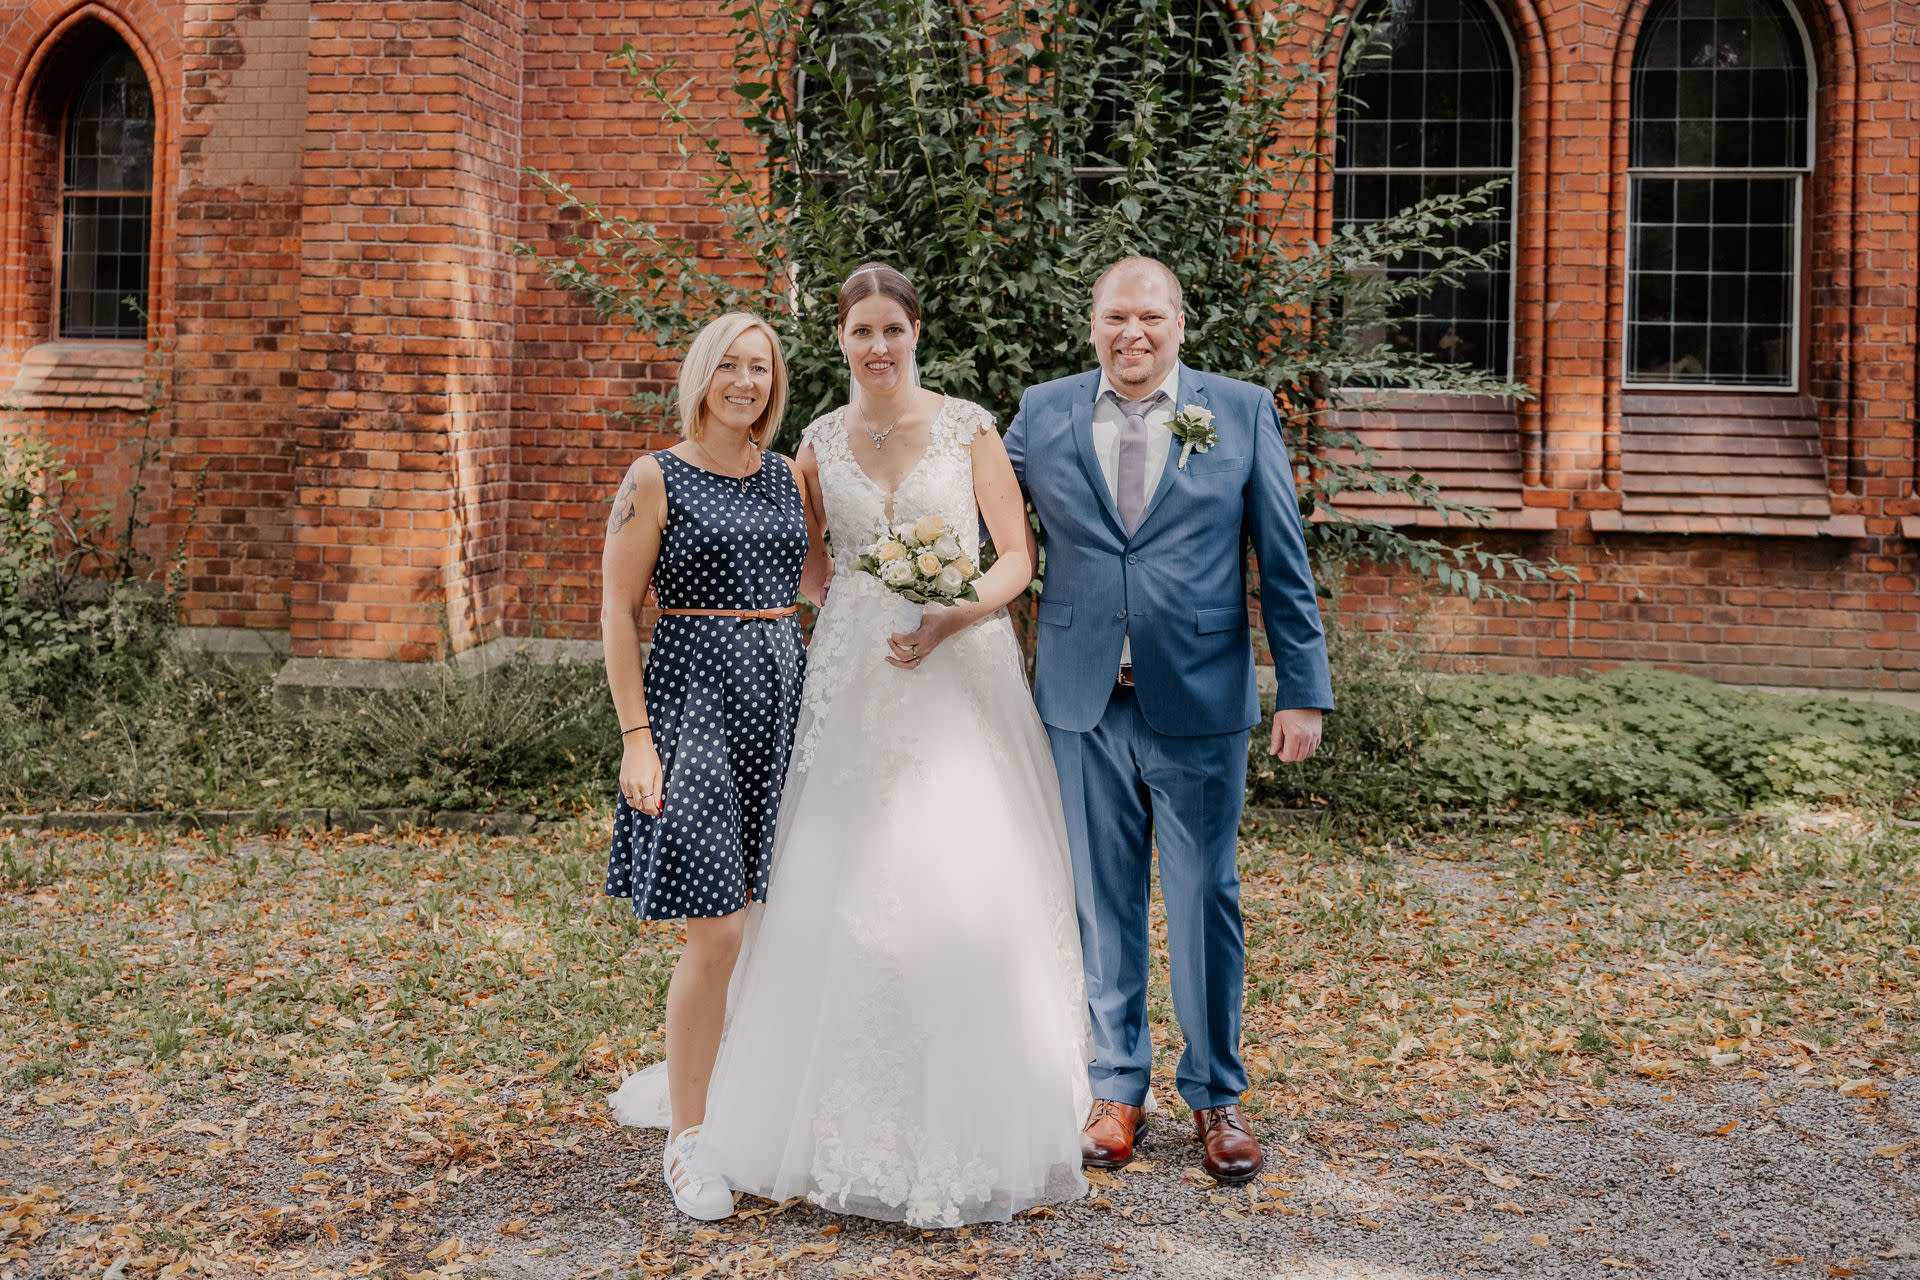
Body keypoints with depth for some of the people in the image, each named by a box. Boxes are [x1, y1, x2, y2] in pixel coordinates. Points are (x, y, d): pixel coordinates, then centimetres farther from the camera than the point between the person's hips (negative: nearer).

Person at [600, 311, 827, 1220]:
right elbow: (618, 612, -5)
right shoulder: (657, 477, -2)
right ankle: (685, 1138, 10)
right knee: (718, 930, -7)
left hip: (783, 693, 5)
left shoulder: (788, 478, 13)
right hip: (695, 694, -5)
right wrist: (637, 736, -12)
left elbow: (822, 580, 22)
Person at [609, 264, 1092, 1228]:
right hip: (852, 680, 2)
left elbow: (1017, 555, -1)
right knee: (841, 884, 1)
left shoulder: (969, 428, 2)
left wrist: (952, 618, -15)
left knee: (965, 883, -6)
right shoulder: (820, 442, 10)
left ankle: (972, 1115, 12)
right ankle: (856, 1113, 18)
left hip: (958, 676, -2)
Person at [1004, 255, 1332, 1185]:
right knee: (1103, 903, 11)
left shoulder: (1243, 413, 2)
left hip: (1199, 701, -1)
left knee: (1205, 901, 8)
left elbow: (1285, 565, 2)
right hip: (1082, 703, 2)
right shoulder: (1042, 414, 6)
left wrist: (1304, 690, -2)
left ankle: (1214, 1094, 26)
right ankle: (1118, 1087, 28)